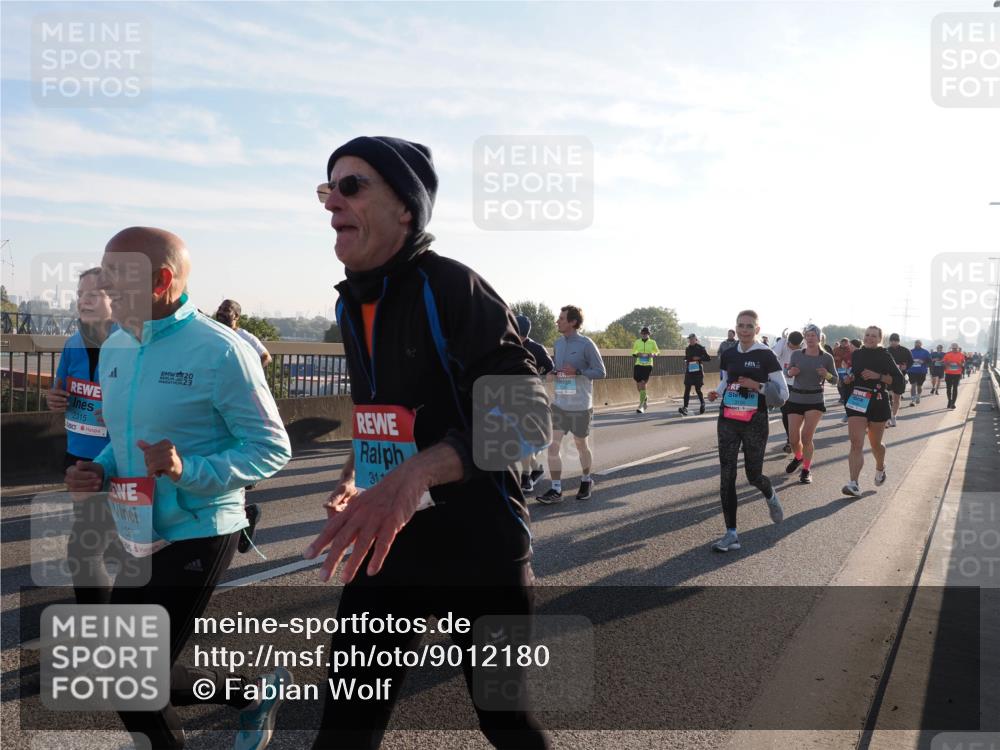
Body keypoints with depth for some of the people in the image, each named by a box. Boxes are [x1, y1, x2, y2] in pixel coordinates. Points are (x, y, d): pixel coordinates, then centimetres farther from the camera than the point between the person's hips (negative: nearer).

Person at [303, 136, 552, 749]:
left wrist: (415, 474, -40)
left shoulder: (453, 288, -17)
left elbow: (529, 417, -26)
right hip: (387, 545, 6)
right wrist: (354, 478, 4)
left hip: (477, 546, -6)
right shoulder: (353, 303, 7)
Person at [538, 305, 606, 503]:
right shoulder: (558, 342, 7)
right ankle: (555, 490, 1)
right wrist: (553, 370, -3)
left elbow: (600, 372, -11)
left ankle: (586, 481, 36)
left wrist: (577, 371, -24)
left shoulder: (586, 344, -12)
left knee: (581, 446, 13)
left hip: (580, 406, -5)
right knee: (552, 446, -5)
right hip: (559, 404, 5)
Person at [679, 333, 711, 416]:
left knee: (698, 389, 1)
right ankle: (685, 407, -12)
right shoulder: (688, 349, 12)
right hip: (689, 372, 4)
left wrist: (699, 358, -16)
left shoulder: (700, 348, -3)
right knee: (687, 389, -6)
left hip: (698, 372, -4)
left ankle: (702, 404, 25)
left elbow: (708, 358, -4)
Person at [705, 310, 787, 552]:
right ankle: (731, 534, 3)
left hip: (755, 422, -4)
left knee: (753, 475, 7)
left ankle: (770, 496, 45)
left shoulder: (766, 355, -7)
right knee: (726, 476, -2)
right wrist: (716, 393, 0)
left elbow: (783, 393, -6)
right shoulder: (728, 355, 6)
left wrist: (757, 386, -21)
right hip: (728, 421, 4)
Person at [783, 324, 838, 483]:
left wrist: (826, 375, -19)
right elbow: (788, 372, 12)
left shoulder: (827, 357, -4)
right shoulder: (796, 354, -1)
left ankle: (806, 469, 7)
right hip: (795, 399, 2)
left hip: (815, 401, -2)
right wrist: (790, 372, -11)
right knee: (793, 439, 4)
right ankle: (798, 457, 38)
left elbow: (835, 381, 3)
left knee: (806, 437, -12)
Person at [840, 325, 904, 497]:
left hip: (878, 404, -2)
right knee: (856, 443, -13)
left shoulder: (885, 356, -2)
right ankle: (854, 484, -20)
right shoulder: (857, 355, 8)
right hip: (857, 403, 2)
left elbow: (898, 381, -7)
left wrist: (878, 376, -19)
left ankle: (880, 469, 46)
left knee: (875, 444, 14)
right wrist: (848, 378, 3)